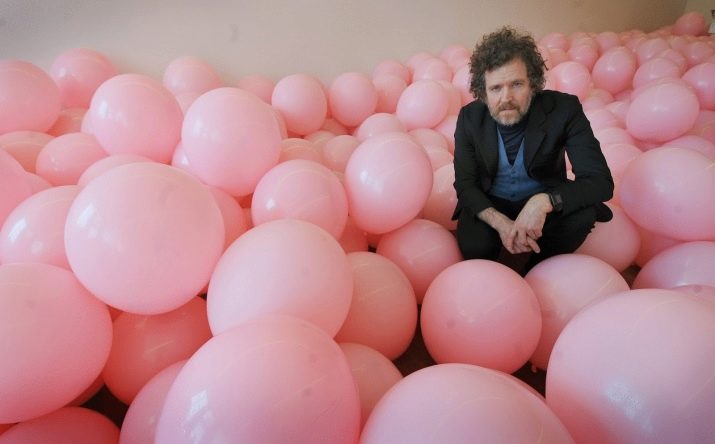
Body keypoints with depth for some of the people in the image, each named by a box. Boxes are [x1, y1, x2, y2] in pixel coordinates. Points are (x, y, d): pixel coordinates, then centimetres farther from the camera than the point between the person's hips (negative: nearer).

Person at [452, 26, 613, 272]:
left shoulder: (564, 109, -20)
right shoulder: (470, 117, -15)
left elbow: (601, 182, -24)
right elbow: (465, 184, -13)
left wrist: (545, 201, -44)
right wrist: (501, 223, -33)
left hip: (542, 204, 1)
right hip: (490, 206, 0)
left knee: (584, 213, -30)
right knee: (474, 246, -30)